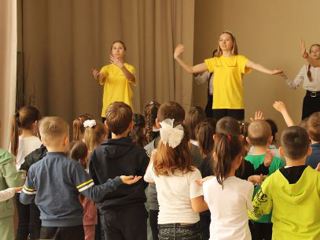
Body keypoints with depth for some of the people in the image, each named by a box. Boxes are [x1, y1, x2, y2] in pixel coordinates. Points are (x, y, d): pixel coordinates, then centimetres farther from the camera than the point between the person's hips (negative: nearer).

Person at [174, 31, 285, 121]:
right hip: (218, 105, 3)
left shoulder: (239, 59, 1)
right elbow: (191, 69, 13)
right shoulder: (214, 61, 12)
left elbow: (254, 65, -17)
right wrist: (177, 58, 6)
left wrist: (270, 72, -35)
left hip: (235, 105, -3)